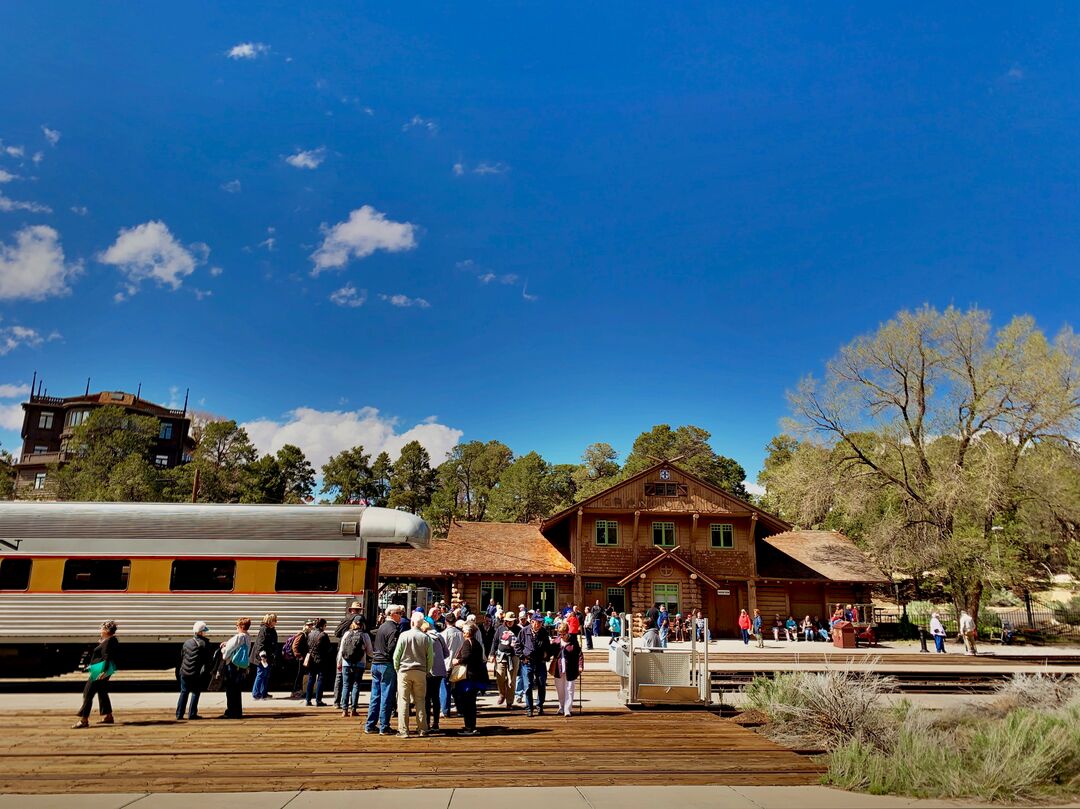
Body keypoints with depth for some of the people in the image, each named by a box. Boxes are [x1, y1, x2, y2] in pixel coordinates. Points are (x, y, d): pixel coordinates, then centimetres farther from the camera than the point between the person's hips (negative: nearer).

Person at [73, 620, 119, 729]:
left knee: (88, 693, -6)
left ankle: (84, 720, -5)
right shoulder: (111, 640, 13)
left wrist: (104, 671, -30)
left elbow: (107, 657, -25)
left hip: (100, 670, -11)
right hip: (101, 670, 11)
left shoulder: (109, 641, -18)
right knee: (102, 693, 17)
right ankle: (108, 716, 22)